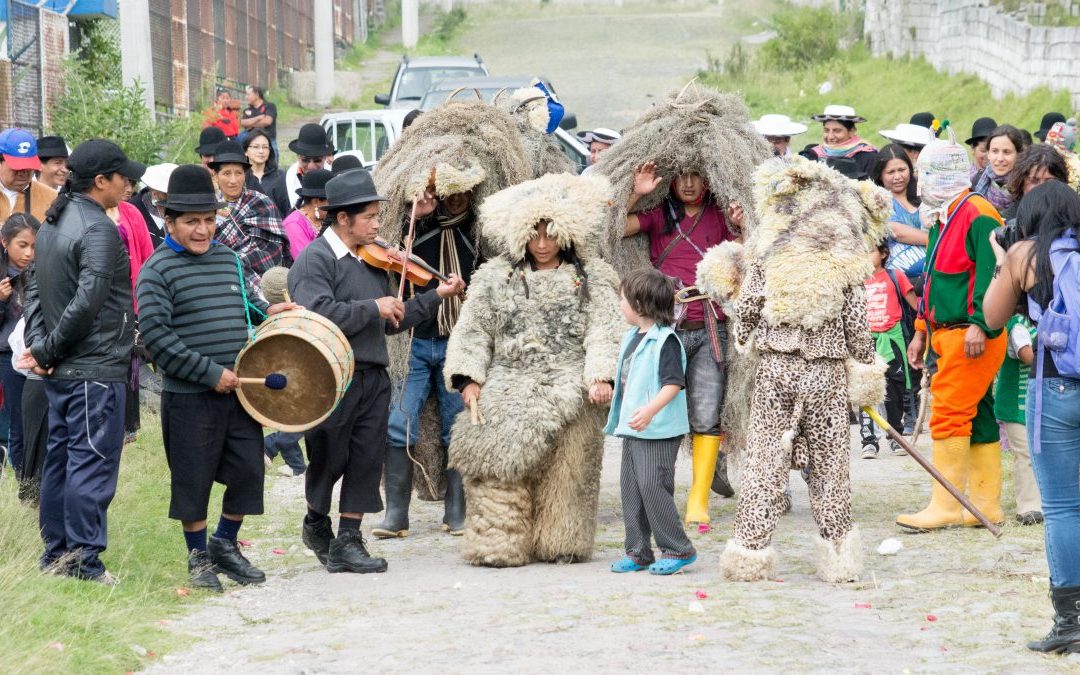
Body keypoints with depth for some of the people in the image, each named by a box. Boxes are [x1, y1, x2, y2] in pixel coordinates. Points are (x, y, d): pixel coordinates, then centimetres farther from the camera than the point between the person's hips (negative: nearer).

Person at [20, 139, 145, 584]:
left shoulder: (51, 224, 13)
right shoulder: (98, 230, -16)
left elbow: (35, 291, 14)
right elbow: (87, 301, -23)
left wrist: (40, 346, 4)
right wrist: (47, 351, -13)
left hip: (62, 370, 9)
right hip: (96, 371, -9)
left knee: (61, 459, 13)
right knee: (92, 464, -6)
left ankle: (56, 554, 19)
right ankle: (83, 561, -6)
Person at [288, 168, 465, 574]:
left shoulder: (372, 262, 14)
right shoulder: (314, 261, -9)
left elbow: (392, 322, 19)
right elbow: (318, 315, -24)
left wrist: (436, 296, 13)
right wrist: (373, 308, -19)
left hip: (373, 377, 6)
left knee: (367, 460, 3)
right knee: (328, 461, 7)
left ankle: (347, 540, 9)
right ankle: (317, 523, 31)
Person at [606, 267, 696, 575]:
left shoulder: (665, 340, -14)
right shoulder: (632, 338, 15)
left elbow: (674, 383, -22)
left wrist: (651, 409, -32)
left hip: (658, 430, -10)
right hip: (633, 429, 10)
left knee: (652, 486, -13)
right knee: (630, 488, 9)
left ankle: (678, 549, -3)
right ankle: (638, 552, 15)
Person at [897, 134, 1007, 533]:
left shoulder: (977, 215, -12)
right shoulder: (943, 219, 20)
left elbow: (991, 275, -20)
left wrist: (980, 324, -26)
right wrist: (921, 331, 25)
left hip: (972, 336, -10)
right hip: (947, 333, 10)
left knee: (949, 415, -12)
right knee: (977, 418, 11)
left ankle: (944, 507, -11)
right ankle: (986, 505, 14)